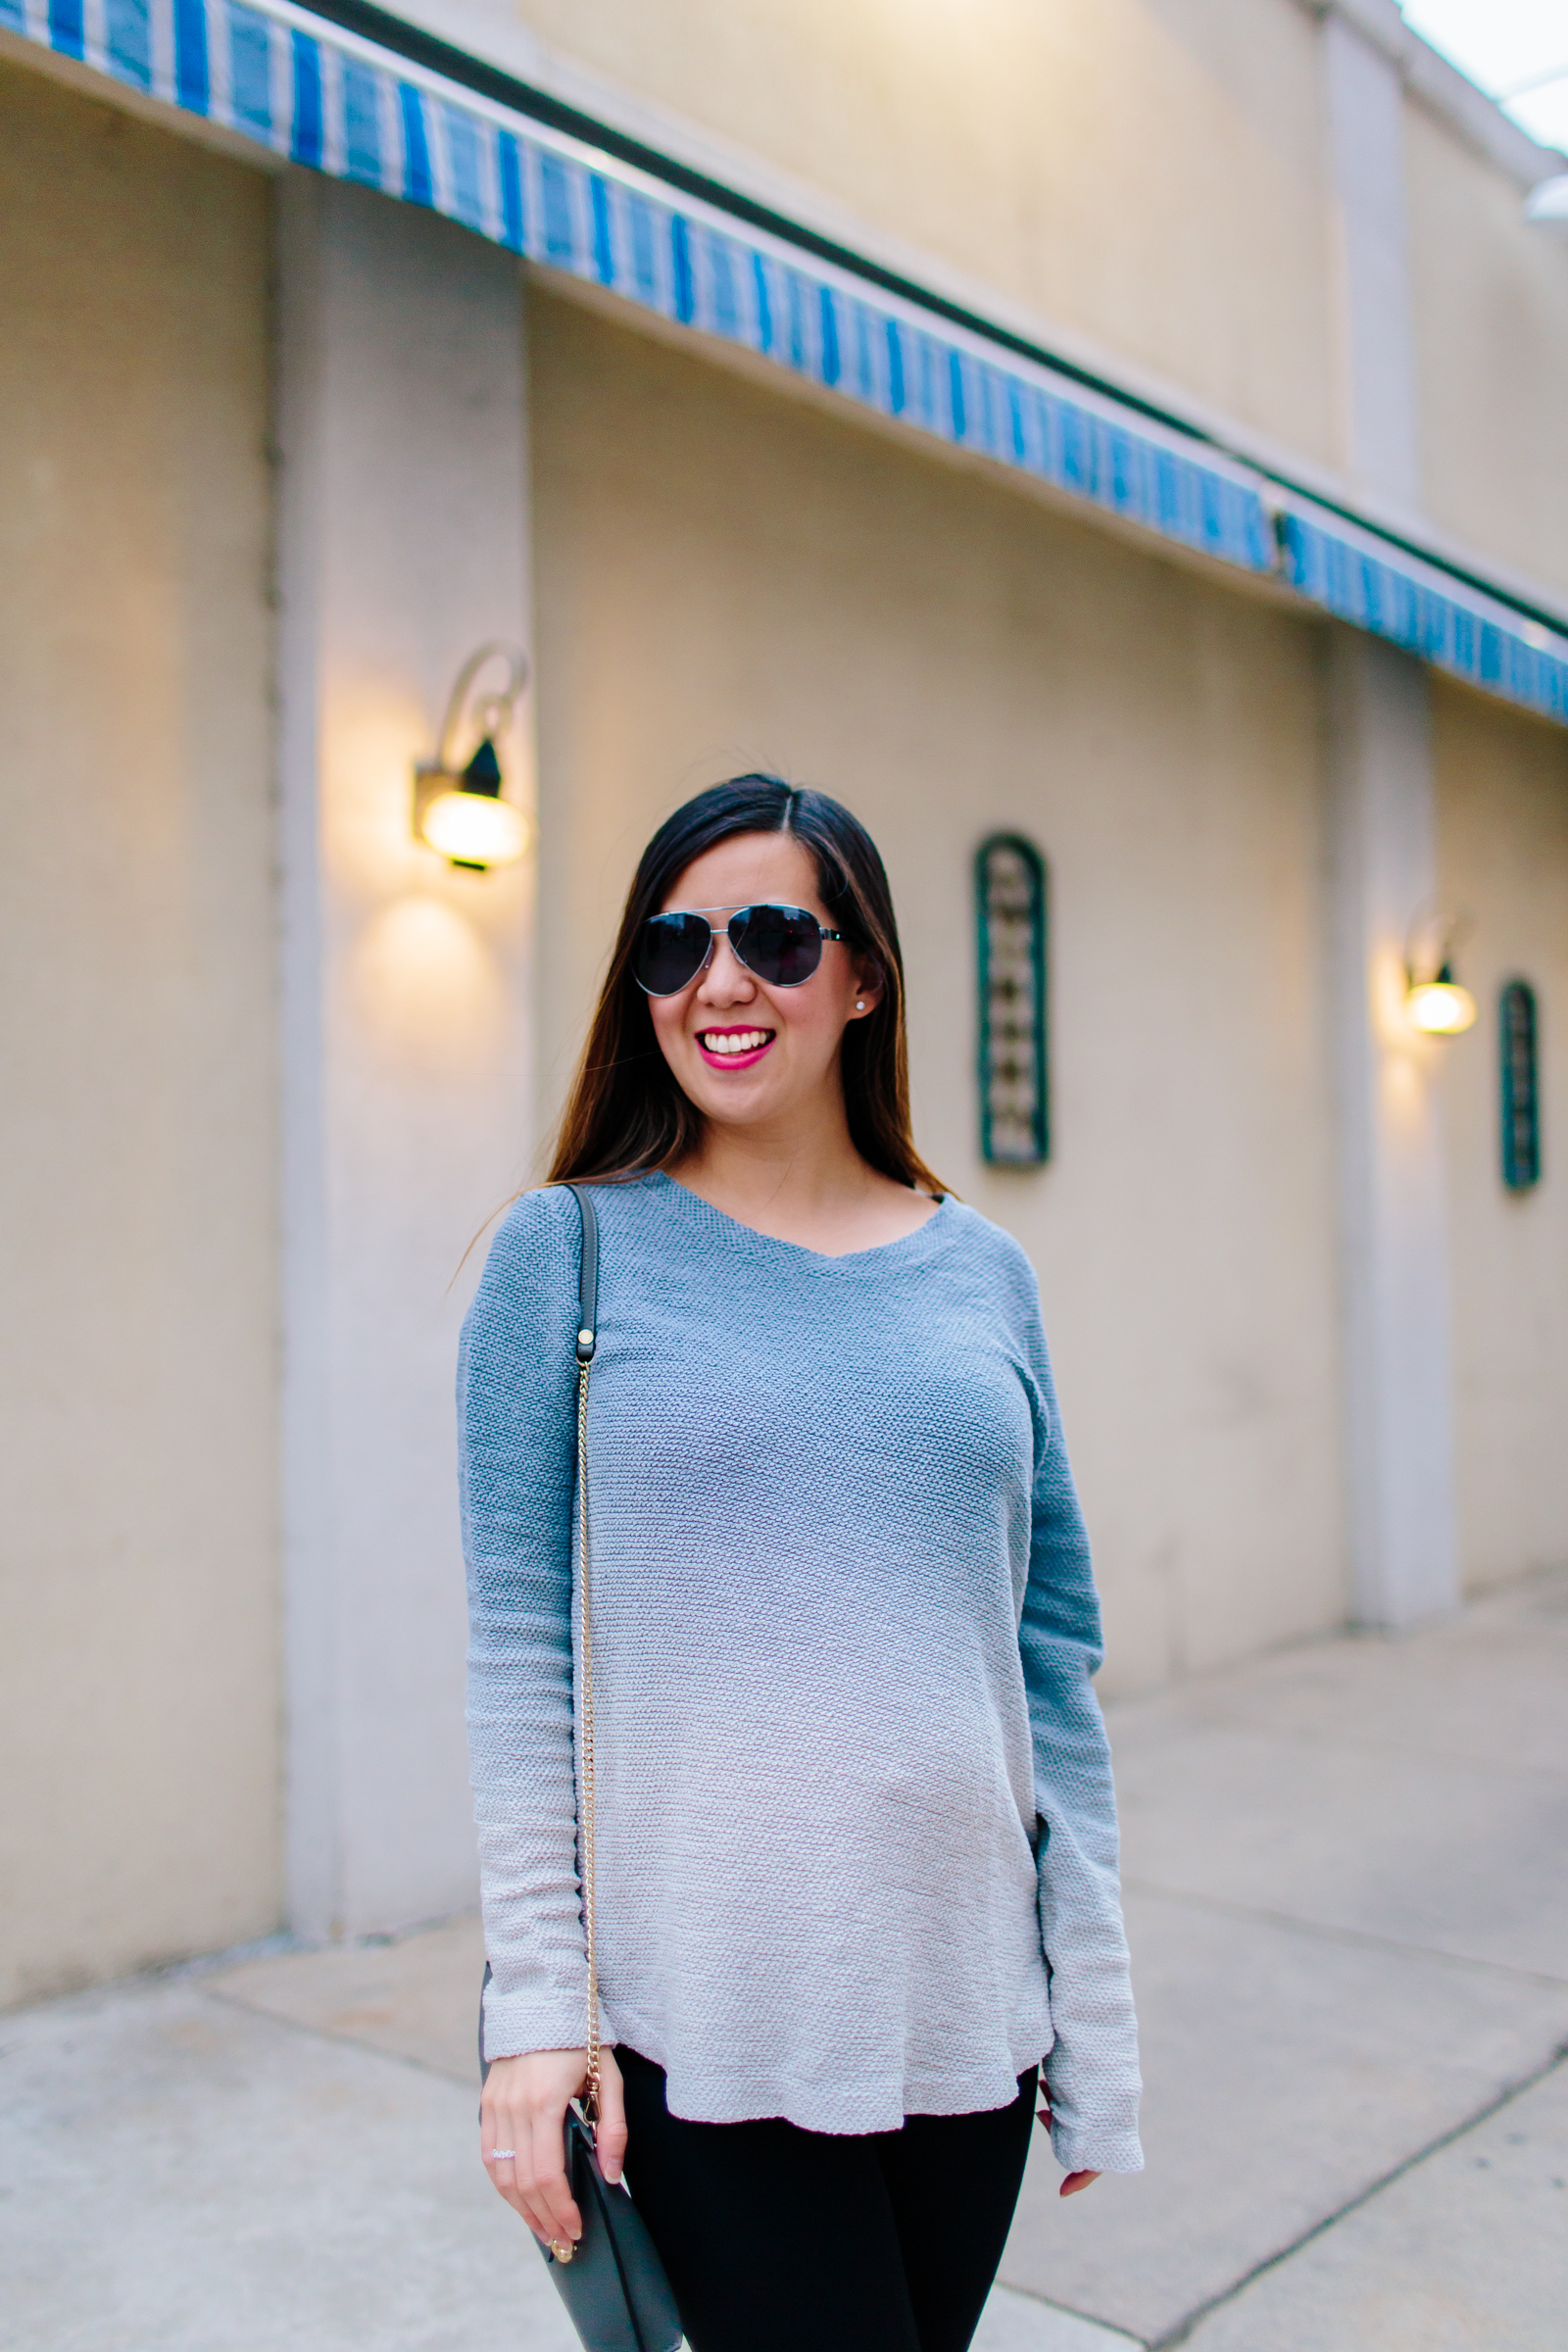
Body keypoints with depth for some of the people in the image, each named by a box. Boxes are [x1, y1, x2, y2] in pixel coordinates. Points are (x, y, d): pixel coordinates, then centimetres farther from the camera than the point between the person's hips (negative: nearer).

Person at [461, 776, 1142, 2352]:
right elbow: (517, 1649, -5)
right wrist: (536, 2003, -8)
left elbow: (1056, 1661, 6)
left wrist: (1094, 2005, 7)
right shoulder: (570, 1252, -5)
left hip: (969, 2005, 4)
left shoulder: (983, 1274, 4)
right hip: (713, 2027, -3)